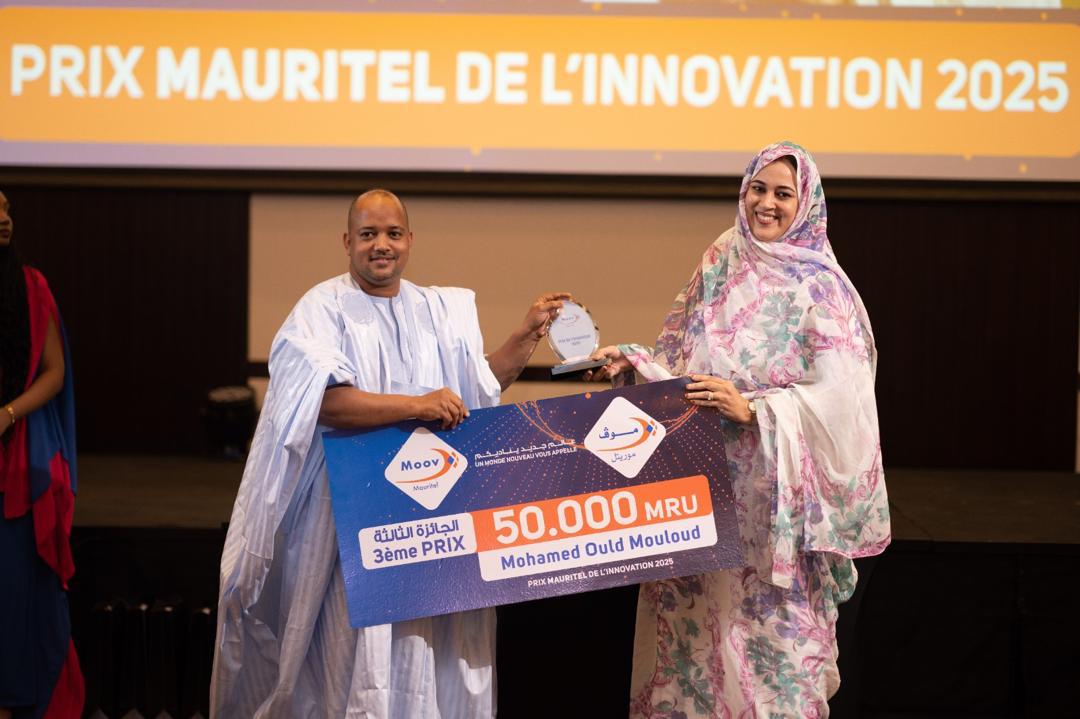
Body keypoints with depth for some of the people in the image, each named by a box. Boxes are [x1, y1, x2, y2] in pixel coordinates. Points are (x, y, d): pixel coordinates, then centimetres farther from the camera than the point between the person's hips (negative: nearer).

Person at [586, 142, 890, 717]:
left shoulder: (822, 288, -5)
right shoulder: (719, 266, 9)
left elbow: (838, 395, -13)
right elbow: (679, 362, 12)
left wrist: (752, 409, -23)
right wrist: (634, 363, -6)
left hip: (773, 489, -4)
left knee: (770, 618, 0)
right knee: (696, 610, 8)